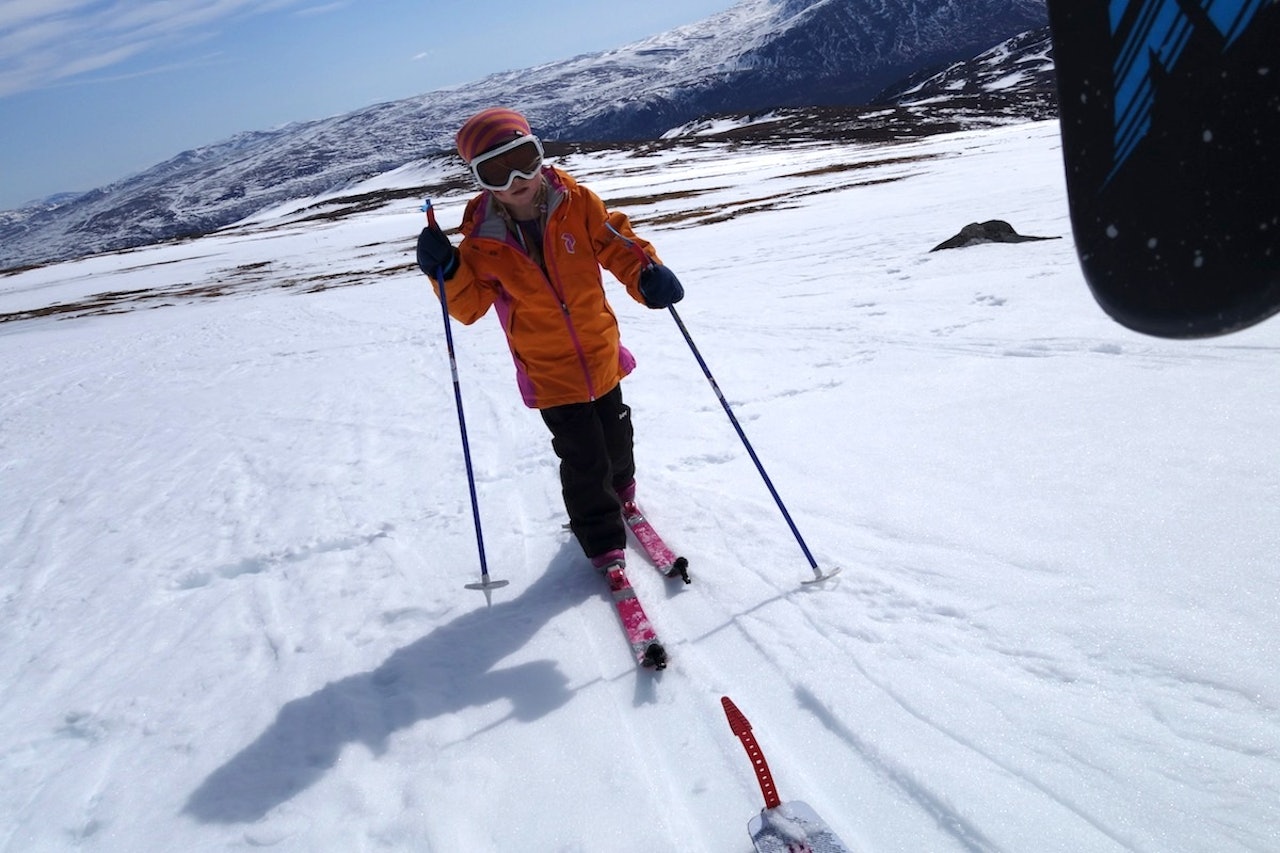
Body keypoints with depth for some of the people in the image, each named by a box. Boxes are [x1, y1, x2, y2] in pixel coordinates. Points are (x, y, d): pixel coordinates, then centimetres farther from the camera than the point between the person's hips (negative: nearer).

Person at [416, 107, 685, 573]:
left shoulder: (575, 202, -11)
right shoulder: (483, 239, -12)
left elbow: (617, 243, -5)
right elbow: (469, 305, -4)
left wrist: (648, 274, -25)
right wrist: (447, 272, -23)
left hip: (602, 355, 3)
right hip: (549, 373, -2)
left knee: (616, 438, 22)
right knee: (583, 460, 0)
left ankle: (620, 489, 56)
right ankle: (604, 542, 23)